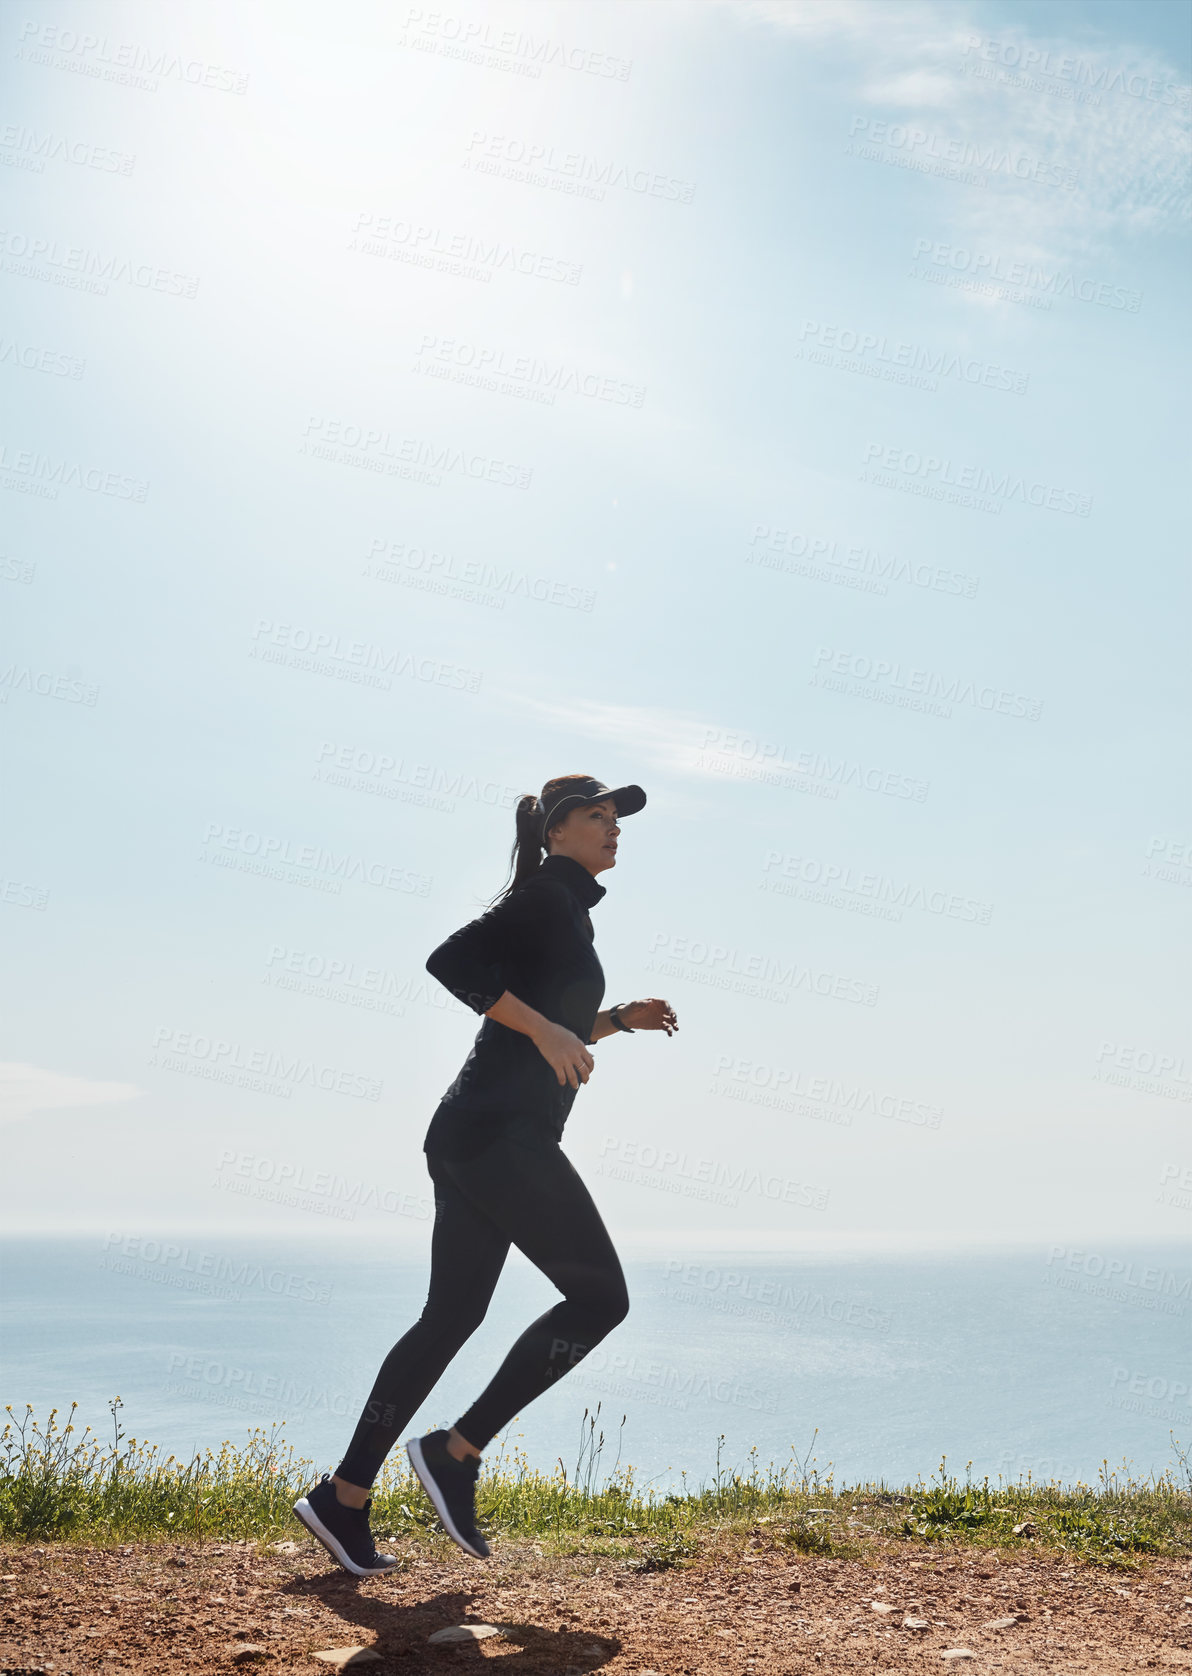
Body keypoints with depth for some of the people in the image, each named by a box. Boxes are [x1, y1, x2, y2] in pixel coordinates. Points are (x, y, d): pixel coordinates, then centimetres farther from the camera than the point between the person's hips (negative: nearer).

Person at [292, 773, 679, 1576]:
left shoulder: (568, 912, 23)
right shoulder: (545, 898, -6)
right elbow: (450, 959, -19)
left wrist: (621, 1019, 19)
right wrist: (545, 1027, -22)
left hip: (474, 1137, 10)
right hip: (500, 1129, -10)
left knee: (451, 1315, 11)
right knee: (599, 1294, -6)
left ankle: (344, 1496, 15)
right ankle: (456, 1452, -1)